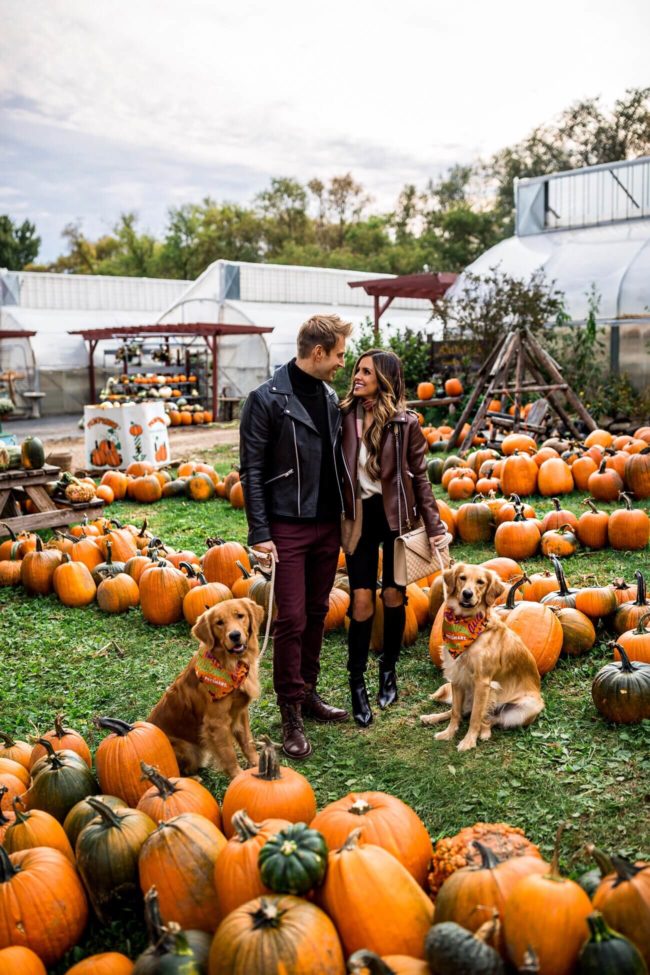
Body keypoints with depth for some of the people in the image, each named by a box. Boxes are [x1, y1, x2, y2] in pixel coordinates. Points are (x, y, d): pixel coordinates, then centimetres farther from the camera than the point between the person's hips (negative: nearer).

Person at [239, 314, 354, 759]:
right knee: (292, 619, -4)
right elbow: (252, 470, -11)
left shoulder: (330, 397, 10)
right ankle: (292, 713, 8)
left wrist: (345, 516, 14)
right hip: (288, 527, -6)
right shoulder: (267, 399, -10)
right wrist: (260, 532, -15)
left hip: (328, 525, 7)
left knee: (317, 613, 14)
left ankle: (308, 693, 28)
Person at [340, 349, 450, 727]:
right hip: (361, 515, 1)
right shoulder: (345, 416, -2)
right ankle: (357, 683, 10)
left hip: (397, 516, -1)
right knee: (362, 599, -3)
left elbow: (420, 478, -3)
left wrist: (436, 528, -7)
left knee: (394, 596, 9)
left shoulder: (405, 423, -6)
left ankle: (389, 670, 30)